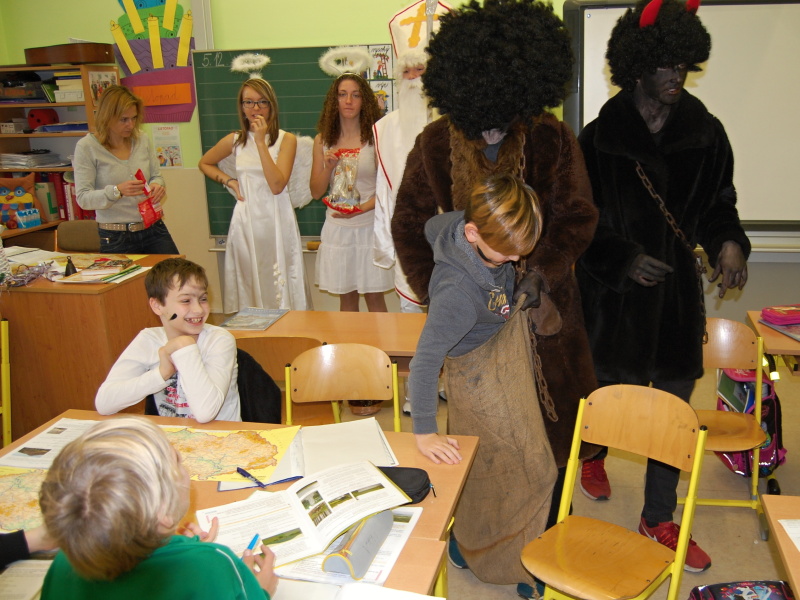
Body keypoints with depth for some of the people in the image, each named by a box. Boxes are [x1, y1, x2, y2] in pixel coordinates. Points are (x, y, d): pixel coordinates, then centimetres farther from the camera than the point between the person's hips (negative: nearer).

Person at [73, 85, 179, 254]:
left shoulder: (142, 140, 5)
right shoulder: (87, 147, -7)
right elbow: (83, 198, -10)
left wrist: (157, 186, -9)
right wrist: (117, 191, -27)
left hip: (154, 230, 4)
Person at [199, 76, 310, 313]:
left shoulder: (286, 139, -2)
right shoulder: (234, 141, 7)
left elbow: (277, 185, -15)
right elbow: (205, 163, 25)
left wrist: (261, 142, -15)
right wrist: (228, 180, 7)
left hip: (277, 220, -2)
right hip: (246, 220, 3)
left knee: (281, 284, -1)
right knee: (249, 285, 6)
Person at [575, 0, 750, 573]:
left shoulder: (705, 132, 0)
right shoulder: (598, 138, -8)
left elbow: (719, 203, 9)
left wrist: (728, 242, -10)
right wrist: (622, 259, -18)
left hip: (678, 289, 3)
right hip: (615, 291, -3)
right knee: (613, 388, 13)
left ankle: (659, 519, 27)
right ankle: (594, 453, 50)